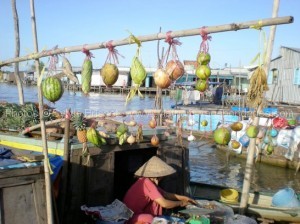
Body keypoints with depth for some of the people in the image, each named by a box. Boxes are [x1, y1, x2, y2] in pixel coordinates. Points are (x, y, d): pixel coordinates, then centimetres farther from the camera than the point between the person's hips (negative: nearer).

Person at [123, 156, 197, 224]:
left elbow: (165, 194, 15)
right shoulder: (147, 182, -24)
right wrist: (180, 203, -9)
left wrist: (183, 198, 8)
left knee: (158, 199, 4)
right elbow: (164, 204, -25)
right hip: (129, 218, -10)